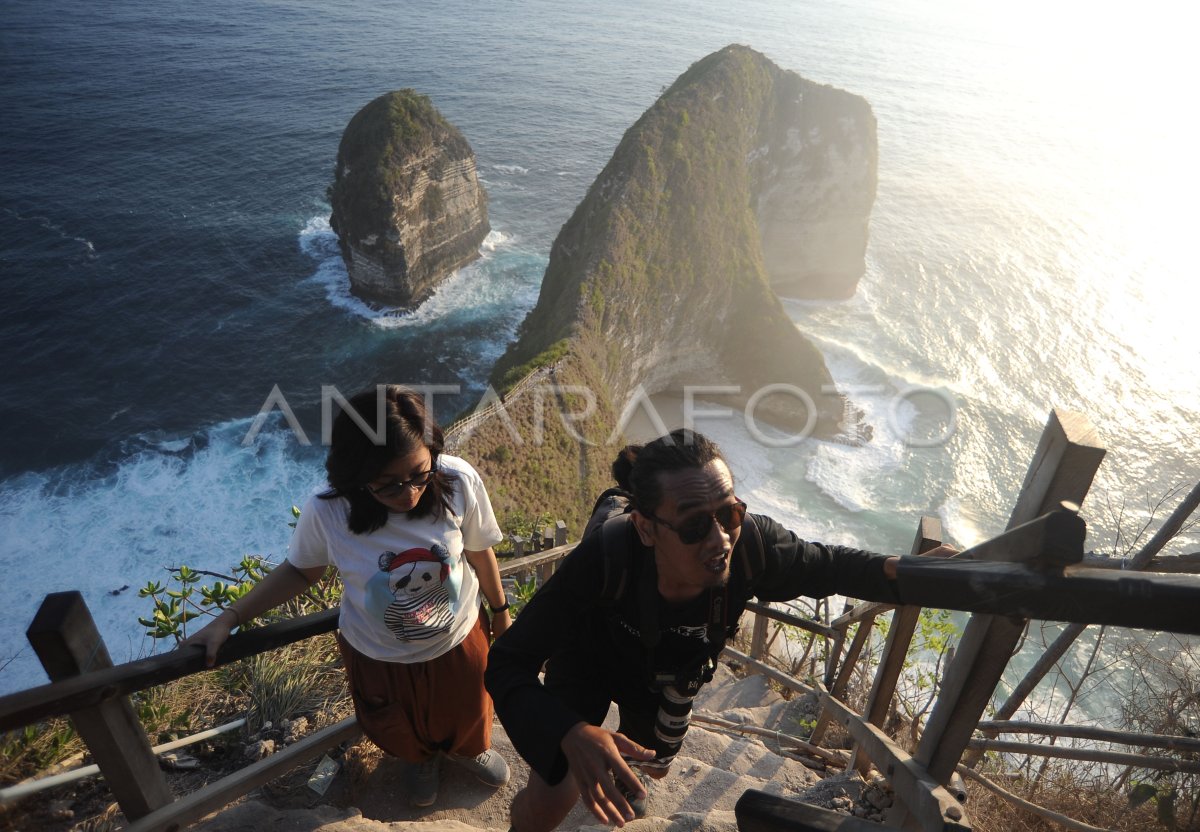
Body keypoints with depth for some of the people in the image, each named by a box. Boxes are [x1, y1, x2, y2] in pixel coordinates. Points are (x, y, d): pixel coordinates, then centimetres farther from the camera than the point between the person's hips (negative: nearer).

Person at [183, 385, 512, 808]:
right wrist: (227, 619, -12)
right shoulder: (326, 512, -32)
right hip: (379, 658, 0)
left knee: (467, 710, 31)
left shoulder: (459, 482, -32)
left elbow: (479, 552, -13)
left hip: (460, 641, 0)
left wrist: (500, 611, 3)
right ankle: (419, 758, 70)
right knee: (402, 730, 31)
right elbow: (301, 570, -9)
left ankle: (469, 749, 69)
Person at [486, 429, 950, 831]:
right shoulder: (602, 561, -46)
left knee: (654, 764, 28)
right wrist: (571, 735, -57)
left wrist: (893, 571, -37)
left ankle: (621, 775, 67)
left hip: (665, 673, 4)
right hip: (590, 661, -3)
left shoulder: (750, 544, -38)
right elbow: (508, 663, -40)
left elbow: (826, 566, -16)